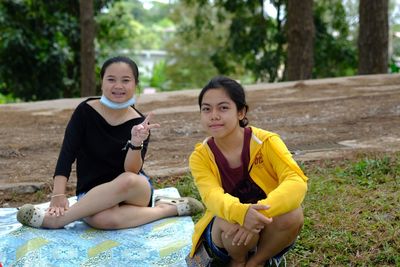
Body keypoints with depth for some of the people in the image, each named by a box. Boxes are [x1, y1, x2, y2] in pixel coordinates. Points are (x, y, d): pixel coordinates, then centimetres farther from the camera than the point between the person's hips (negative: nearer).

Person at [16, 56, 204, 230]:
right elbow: (67, 153, -13)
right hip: (92, 193, -1)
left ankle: (57, 219, -26)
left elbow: (132, 172, -15)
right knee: (103, 219, -39)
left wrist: (136, 143, -33)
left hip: (136, 191, 1)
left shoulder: (139, 123, -6)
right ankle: (166, 209, -16)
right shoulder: (85, 112, -6)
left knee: (128, 181, -39)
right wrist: (58, 195, -25)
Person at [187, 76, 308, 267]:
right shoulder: (200, 157, -12)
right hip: (224, 237, 0)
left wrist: (260, 212, -46)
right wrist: (241, 213, -54)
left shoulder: (266, 142, -15)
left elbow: (297, 182, -29)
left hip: (266, 231, 1)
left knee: (292, 214, -31)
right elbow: (212, 196, -30)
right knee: (235, 222, -34)